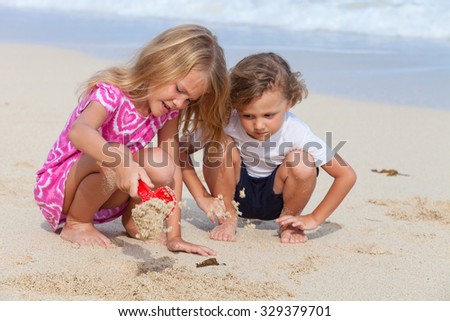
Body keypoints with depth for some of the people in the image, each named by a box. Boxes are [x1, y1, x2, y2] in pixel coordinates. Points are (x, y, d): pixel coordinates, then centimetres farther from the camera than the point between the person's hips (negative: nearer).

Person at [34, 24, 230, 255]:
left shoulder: (169, 110, -7)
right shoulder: (112, 93, -26)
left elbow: (172, 166, -11)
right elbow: (78, 131, -47)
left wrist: (174, 235, -17)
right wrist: (122, 162, -64)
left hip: (105, 198, 5)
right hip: (57, 186, -5)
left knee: (161, 167, -23)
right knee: (110, 158, -36)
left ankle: (131, 217, 4)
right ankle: (76, 224, -12)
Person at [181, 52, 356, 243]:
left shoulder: (296, 133, -28)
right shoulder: (226, 125, -28)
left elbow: (347, 176, -22)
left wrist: (314, 219, -21)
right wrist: (201, 197, -23)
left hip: (275, 198, 0)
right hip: (234, 194, 0)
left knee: (302, 162, -31)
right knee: (220, 144, -29)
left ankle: (289, 222, -1)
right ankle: (227, 218, -7)